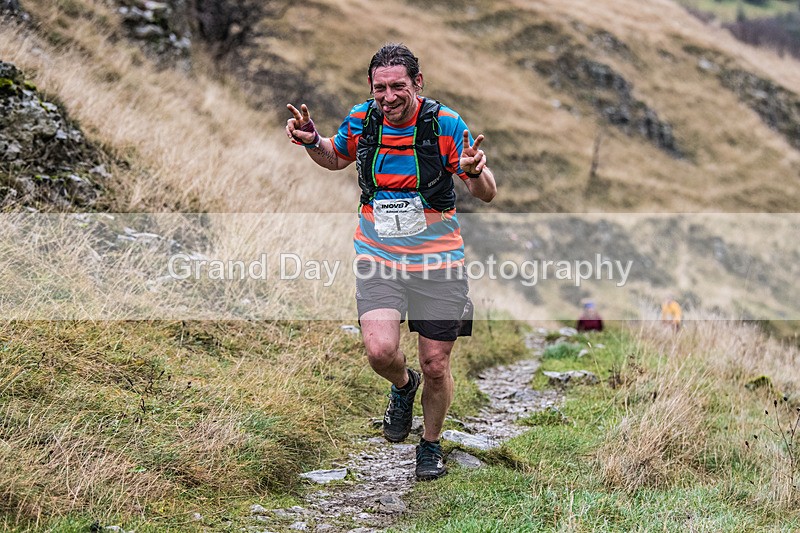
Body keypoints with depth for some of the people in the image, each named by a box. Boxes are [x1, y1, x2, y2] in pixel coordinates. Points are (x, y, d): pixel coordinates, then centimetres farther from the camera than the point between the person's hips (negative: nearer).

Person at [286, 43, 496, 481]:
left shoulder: (446, 124, -12)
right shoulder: (360, 121, -4)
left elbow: (487, 195, -8)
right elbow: (335, 159, 19)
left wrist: (476, 172, -32)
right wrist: (311, 143, -4)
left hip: (437, 262, -1)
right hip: (377, 257, 2)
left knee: (435, 365, 5)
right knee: (380, 351, -18)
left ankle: (431, 445, 33)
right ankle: (403, 386, 20)